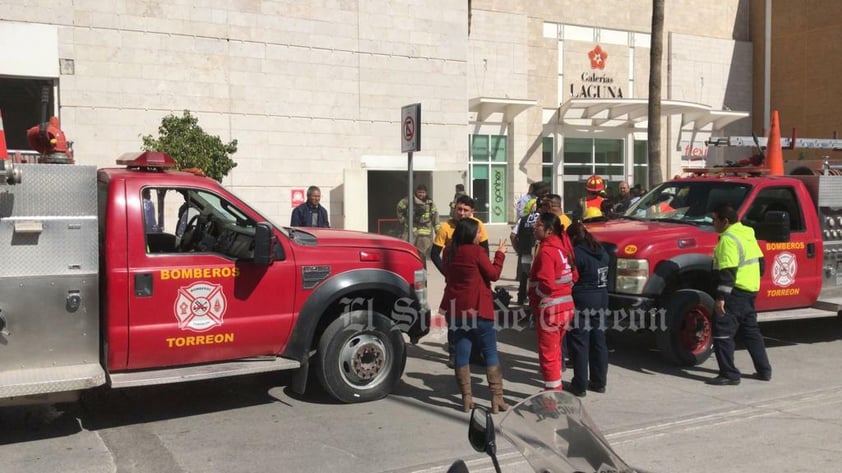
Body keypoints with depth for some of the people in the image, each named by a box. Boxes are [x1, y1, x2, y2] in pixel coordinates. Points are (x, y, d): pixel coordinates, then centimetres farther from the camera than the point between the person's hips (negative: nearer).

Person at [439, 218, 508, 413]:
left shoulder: (450, 253, 6)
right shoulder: (476, 251, -12)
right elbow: (493, 274, -6)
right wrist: (500, 254, 6)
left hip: (455, 309, 5)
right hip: (478, 309, -5)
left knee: (462, 353, 7)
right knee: (491, 353, 4)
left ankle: (466, 398, 9)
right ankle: (497, 398, 3)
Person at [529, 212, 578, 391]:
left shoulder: (546, 251, -19)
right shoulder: (563, 247, 8)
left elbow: (546, 284, -24)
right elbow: (574, 277, 13)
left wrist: (532, 296, -8)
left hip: (549, 308, -9)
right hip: (566, 305, 9)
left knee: (548, 354, 1)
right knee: (555, 351, 21)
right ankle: (556, 388, 31)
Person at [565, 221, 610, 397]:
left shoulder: (576, 253, -15)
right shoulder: (601, 251, 11)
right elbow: (604, 276, 13)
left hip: (582, 303, -8)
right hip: (601, 301, 8)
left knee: (580, 344, -1)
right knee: (598, 342, 14)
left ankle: (580, 385, 3)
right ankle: (599, 382, 22)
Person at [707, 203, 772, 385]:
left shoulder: (729, 239, -17)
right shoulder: (748, 233, 12)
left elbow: (727, 272, -24)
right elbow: (760, 262, 19)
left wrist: (720, 298, -24)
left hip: (735, 293, -10)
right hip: (751, 290, 10)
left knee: (722, 333, -5)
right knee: (751, 331, 19)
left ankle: (729, 375, -5)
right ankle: (764, 370, 26)